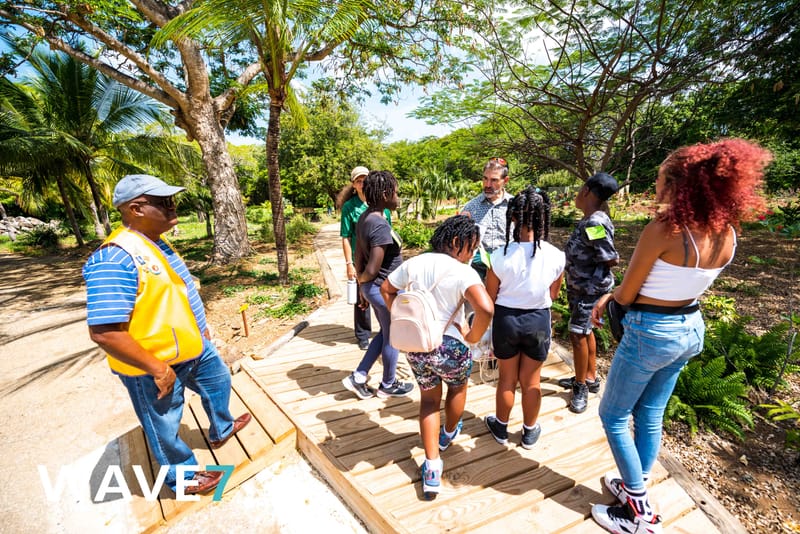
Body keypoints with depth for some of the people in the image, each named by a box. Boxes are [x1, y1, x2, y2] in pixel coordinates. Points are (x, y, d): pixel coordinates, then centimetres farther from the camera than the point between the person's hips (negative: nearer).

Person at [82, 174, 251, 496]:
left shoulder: (156, 241, 2)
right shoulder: (116, 258, -29)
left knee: (218, 380, 28)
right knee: (165, 428, 15)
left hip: (192, 347, 9)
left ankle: (221, 430, 54)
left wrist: (199, 327, 18)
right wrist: (156, 368, -24)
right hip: (155, 364, -9)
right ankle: (183, 477, 40)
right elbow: (103, 332, -31)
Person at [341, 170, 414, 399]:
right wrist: (361, 281, -4)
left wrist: (362, 287, 15)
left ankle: (358, 377, 30)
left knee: (385, 333, 25)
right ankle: (388, 385, 36)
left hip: (372, 288, 9)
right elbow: (372, 270, -26)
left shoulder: (364, 218, 3)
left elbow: (359, 257, 8)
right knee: (392, 338, 14)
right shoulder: (381, 225, -25)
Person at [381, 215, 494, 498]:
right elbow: (486, 309, -31)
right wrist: (472, 337, -14)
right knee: (458, 388, 30)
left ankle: (432, 467, 23)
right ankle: (448, 434, 56)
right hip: (449, 347, -3)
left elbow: (386, 289, 8)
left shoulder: (414, 263, -1)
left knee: (429, 399, 25)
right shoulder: (463, 272, -18)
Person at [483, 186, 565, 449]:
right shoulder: (556, 256, -14)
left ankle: (501, 427, 41)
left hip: (506, 319, -1)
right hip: (539, 320, 1)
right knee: (531, 381, 21)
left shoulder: (500, 256, -21)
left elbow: (489, 298, -9)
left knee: (507, 379, 20)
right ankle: (529, 432, 42)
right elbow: (552, 295, 1)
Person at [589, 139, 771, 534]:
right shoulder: (727, 233, 0)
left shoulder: (663, 230, -25)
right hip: (691, 329, 8)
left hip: (651, 333, -8)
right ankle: (635, 486, 40)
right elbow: (677, 280, 6)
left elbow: (626, 295, -17)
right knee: (651, 413, 23)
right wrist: (609, 297, 5)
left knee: (613, 415, 12)